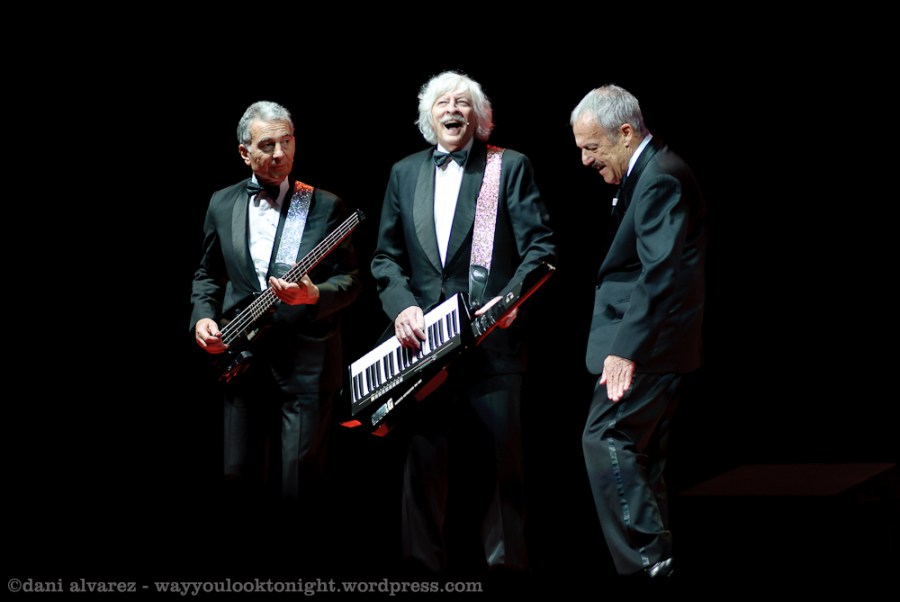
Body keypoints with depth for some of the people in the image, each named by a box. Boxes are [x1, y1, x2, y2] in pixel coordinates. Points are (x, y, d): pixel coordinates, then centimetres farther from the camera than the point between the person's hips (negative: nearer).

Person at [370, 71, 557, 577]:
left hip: (493, 340, -3)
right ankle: (424, 565, 11)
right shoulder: (405, 173, 14)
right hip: (424, 340, 3)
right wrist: (402, 306, -4)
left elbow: (541, 246, -2)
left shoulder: (511, 167, 4)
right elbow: (386, 256, 14)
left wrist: (511, 298, -16)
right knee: (424, 457, 3)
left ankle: (505, 565, 8)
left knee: (499, 460, -1)